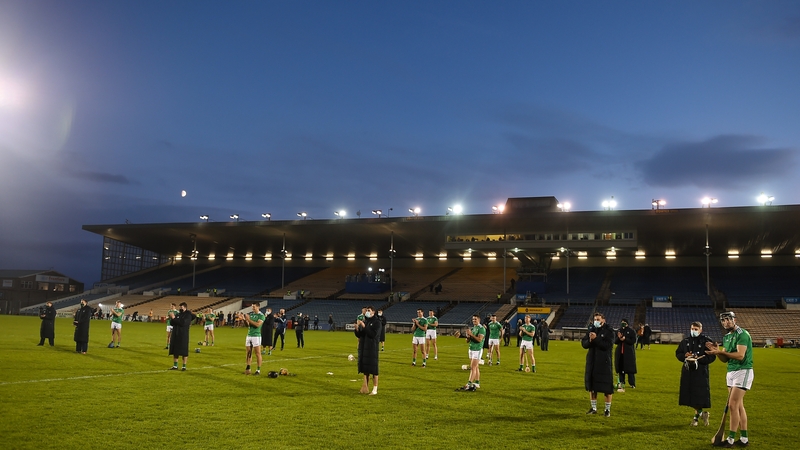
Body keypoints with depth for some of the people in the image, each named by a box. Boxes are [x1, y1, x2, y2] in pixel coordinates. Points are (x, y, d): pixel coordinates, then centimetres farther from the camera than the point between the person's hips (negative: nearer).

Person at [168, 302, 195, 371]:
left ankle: (184, 366, 9)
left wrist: (174, 318, -17)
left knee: (183, 352, 0)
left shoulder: (188, 315, -8)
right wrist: (172, 318, -12)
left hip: (183, 336, -6)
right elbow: (171, 323, 7)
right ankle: (175, 366, 19)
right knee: (175, 351, 9)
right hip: (175, 335, 6)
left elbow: (182, 323, -21)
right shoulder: (177, 314, 11)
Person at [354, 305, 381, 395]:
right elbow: (358, 335, 12)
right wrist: (357, 328, -8)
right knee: (365, 369, 10)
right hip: (363, 347, 6)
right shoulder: (364, 321, 11)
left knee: (373, 370, -3)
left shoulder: (376, 322, -7)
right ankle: (365, 388, 17)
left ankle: (375, 389, 2)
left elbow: (373, 334, -18)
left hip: (372, 348, -6)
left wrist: (364, 326, -21)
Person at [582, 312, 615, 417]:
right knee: (592, 386, 11)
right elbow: (583, 344, 3)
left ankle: (607, 409, 11)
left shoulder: (609, 331, -7)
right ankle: (593, 408, 23)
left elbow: (608, 345, -20)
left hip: (604, 363, -5)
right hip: (592, 362, 5)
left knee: (607, 388, -1)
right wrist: (590, 340, -17)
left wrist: (596, 339, -24)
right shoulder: (591, 329, 7)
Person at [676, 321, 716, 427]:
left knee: (698, 396, -6)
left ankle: (696, 417, 9)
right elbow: (678, 353, 14)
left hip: (700, 372, -5)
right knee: (689, 394, 7)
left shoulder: (706, 341, -4)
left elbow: (711, 357, -8)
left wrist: (698, 359, -18)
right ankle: (702, 413, 26)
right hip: (687, 371, 5)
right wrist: (685, 355, -7)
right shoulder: (685, 341, 10)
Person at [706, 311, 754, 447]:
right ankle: (744, 439, 16)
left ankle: (730, 440, -6)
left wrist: (721, 352, -25)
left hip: (743, 371, -9)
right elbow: (725, 359, 13)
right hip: (731, 372, 9)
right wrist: (717, 351, -5)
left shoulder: (742, 334, -13)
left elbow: (740, 355, -23)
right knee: (739, 406, 11)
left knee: (733, 405, -10)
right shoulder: (726, 337, 14)